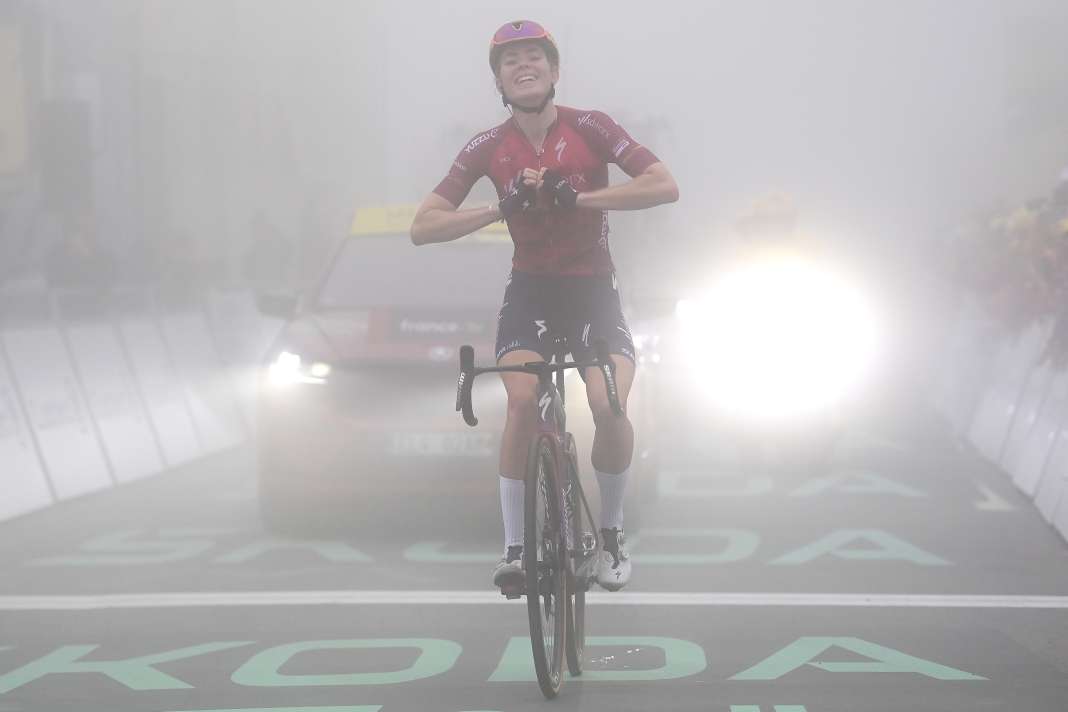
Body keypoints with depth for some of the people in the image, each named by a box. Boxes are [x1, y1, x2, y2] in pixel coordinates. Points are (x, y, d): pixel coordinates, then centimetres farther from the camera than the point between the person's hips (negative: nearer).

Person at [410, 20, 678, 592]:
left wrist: (576, 197, -28)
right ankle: (514, 546, -17)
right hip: (531, 288, 1)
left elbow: (665, 185, -20)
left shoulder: (589, 129, -9)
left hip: (592, 288, -1)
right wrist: (501, 208, -25)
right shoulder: (488, 149, -5)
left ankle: (611, 532, 2)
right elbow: (422, 227, -9)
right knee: (522, 400, -26)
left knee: (610, 408, -23)